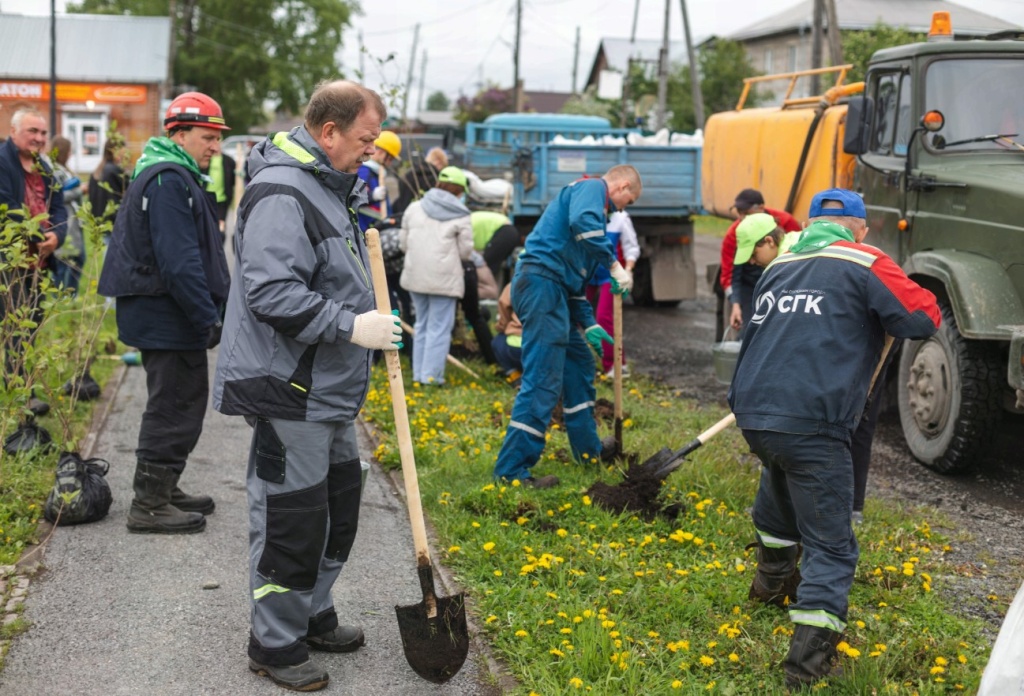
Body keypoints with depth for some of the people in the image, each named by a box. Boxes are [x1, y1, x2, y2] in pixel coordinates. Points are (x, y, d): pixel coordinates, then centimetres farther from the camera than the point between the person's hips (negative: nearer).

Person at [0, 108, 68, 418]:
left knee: (33, 322, 12)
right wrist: (39, 236, -17)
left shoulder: (43, 168, 17)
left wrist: (55, 236, -10)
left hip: (37, 259, 8)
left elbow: (59, 208, 11)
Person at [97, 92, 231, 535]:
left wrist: (206, 311, 21)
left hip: (161, 314, 11)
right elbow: (179, 260, -25)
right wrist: (208, 316, -23)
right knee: (174, 409, -4)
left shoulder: (175, 177, 17)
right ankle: (150, 506, 4)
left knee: (181, 403, 18)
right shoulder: (169, 181, -18)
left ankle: (162, 490, 28)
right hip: (168, 317, -11)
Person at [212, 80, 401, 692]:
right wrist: (352, 326, -26)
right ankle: (276, 643, 14)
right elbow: (271, 292, -28)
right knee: (291, 519, -1)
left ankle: (313, 616, 36)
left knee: (338, 507, 20)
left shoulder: (329, 187, 15)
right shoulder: (282, 194, -20)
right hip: (287, 391, -11)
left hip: (329, 389, 11)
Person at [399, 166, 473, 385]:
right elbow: (465, 251, -4)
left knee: (422, 325, 17)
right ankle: (431, 375, -1)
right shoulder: (461, 215, -5)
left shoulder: (414, 208, 5)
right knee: (439, 328, 2)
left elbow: (403, 243, 9)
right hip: (444, 279, -4)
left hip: (415, 275, 5)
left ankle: (418, 373, 20)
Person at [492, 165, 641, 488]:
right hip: (543, 283, -11)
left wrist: (588, 324, 25)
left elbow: (575, 273, 30)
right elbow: (582, 223, -26)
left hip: (553, 289, 11)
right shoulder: (592, 187, 0)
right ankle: (512, 470, -11)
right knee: (543, 379, -11)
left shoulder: (589, 196, 29)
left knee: (579, 362, 23)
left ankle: (588, 448, 36)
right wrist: (614, 265, -18)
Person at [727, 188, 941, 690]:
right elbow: (925, 320, -2)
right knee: (830, 545, 1)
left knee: (781, 484, 36)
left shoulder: (778, 266, 21)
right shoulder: (864, 264, 2)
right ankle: (808, 659, -8)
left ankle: (772, 577, 54)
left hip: (752, 412, 7)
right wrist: (884, 309, 18)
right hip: (810, 423, -6)